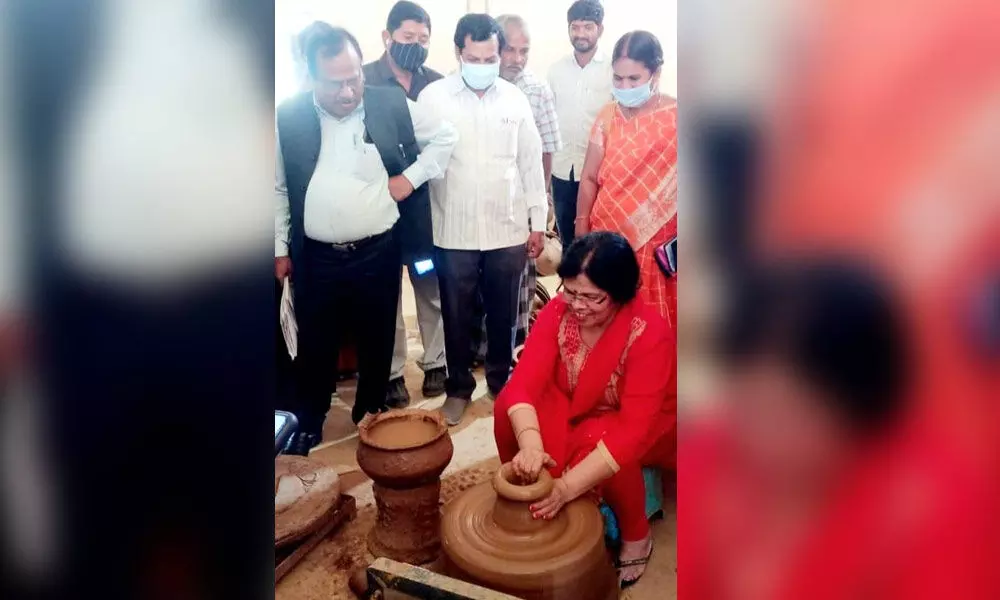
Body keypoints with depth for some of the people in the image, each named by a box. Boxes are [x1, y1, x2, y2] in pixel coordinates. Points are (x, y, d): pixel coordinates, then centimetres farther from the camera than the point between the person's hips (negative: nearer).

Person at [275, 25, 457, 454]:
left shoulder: (391, 104, -5)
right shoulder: (288, 117, -5)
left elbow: (444, 136, 7)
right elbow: (278, 189, 4)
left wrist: (411, 177, -3)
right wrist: (280, 248, 6)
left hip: (378, 252, 0)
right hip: (315, 257, 0)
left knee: (377, 340, 14)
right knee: (314, 344, 12)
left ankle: (371, 411, 36)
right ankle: (308, 421, 33)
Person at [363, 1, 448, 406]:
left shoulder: (436, 84, 3)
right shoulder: (364, 80, -5)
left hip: (426, 203, 2)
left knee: (431, 285, 12)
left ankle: (435, 363, 29)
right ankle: (391, 373, 22)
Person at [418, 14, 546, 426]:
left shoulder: (515, 99, 3)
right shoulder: (433, 97, -3)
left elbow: (531, 164, 6)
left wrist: (538, 222, 5)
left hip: (508, 230, 2)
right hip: (453, 231, -1)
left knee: (503, 314, 13)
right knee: (457, 315, 10)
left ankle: (500, 379, 33)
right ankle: (458, 387, 28)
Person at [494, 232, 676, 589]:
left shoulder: (648, 333, -32)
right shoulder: (557, 311, -20)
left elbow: (633, 430, -36)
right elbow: (523, 383, -27)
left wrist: (567, 487, -44)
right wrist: (530, 444, -48)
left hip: (636, 424, -4)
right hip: (574, 409, 4)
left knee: (597, 442, -36)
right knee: (507, 406, -22)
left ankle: (637, 536, -8)